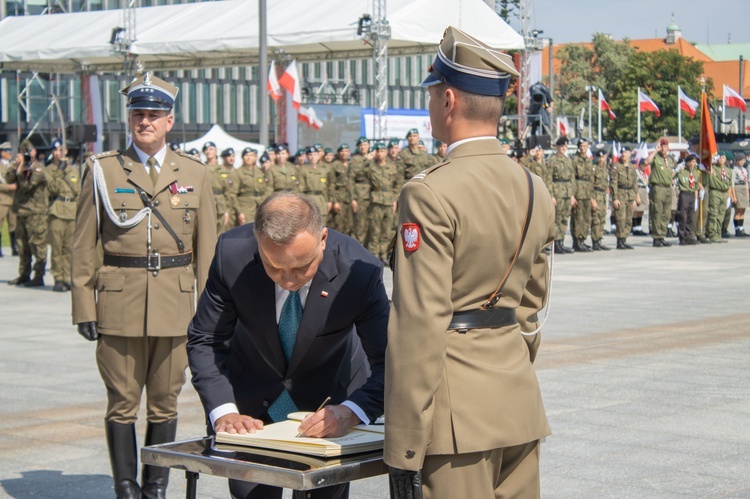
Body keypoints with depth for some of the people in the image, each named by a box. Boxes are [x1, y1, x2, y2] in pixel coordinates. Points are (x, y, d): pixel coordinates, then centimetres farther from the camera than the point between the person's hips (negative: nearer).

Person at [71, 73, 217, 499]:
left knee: (165, 401, 6)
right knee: (122, 402, 0)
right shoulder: (102, 170, 5)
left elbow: (206, 246, 10)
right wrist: (84, 307, -1)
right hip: (119, 303, -1)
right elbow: (84, 245, 5)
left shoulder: (195, 173, 9)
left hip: (176, 304, 1)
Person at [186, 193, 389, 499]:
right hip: (252, 401, 1)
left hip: (329, 398, 0)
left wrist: (350, 413, -43)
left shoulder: (360, 271, -29)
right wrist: (222, 412, -30)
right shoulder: (232, 254, -27)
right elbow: (205, 341, -15)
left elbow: (390, 363, -25)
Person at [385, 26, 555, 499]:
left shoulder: (431, 194, -15)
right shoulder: (536, 190, 8)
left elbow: (419, 325, -18)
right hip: (521, 402, 7)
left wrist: (405, 447, -15)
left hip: (459, 407, -7)